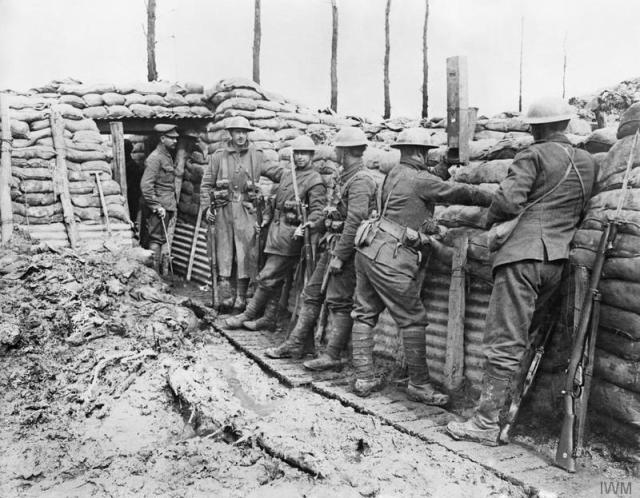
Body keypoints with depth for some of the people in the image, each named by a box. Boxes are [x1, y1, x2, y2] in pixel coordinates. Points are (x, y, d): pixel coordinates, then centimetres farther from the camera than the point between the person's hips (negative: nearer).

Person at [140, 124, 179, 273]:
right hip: (159, 206, -9)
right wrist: (157, 207, -21)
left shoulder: (168, 156, 15)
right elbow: (145, 185, -21)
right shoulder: (155, 158, -14)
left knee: (160, 240, 13)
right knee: (156, 240, -7)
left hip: (167, 206, 9)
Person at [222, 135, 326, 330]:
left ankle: (249, 315, 7)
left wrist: (306, 226, -36)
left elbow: (317, 211, -18)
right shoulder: (286, 173, 14)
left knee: (267, 278, -4)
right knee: (275, 280, 13)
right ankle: (269, 319, 20)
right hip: (276, 229, 8)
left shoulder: (315, 181, -9)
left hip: (290, 235, -7)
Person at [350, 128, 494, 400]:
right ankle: (419, 385, 7)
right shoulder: (420, 180, -8)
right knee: (413, 320, -1)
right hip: (390, 258, -9)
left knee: (365, 314, 11)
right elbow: (461, 192, -4)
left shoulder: (394, 174, 17)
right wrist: (498, 200, 8)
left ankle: (363, 378, 17)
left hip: (368, 249, 9)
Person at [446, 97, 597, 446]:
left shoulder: (535, 155, -2)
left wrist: (491, 220, 6)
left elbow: (508, 200, -12)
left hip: (523, 253, -7)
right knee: (522, 337, 15)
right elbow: (582, 213, 16)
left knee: (504, 341, -7)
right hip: (558, 260, 7)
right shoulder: (588, 163, 17)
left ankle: (486, 423, -4)